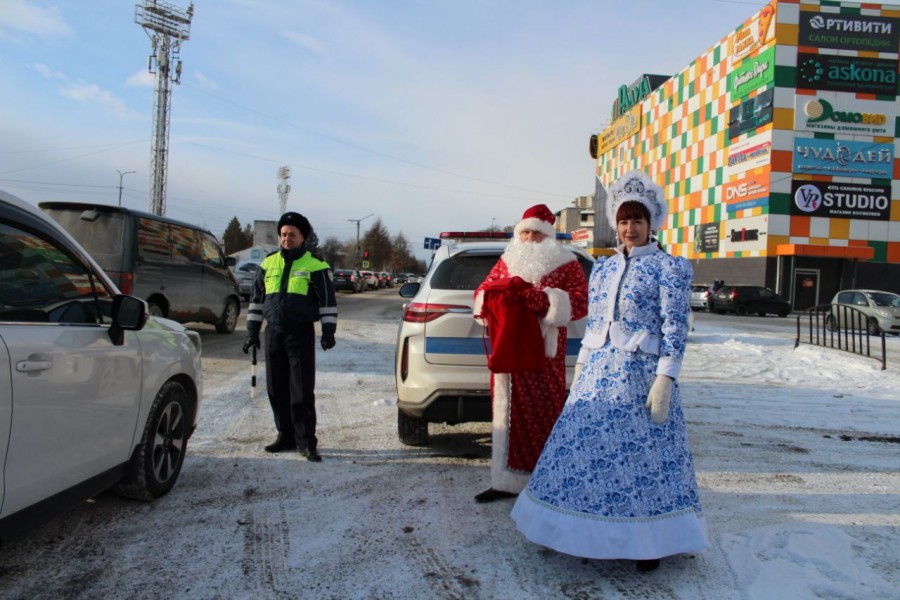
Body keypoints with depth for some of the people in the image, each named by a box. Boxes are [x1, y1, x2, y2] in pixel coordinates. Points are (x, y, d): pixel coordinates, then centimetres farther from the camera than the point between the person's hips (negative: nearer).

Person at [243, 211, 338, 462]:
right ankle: (286, 436, 21)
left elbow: (328, 300, -1)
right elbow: (256, 299, 17)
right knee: (277, 390, 9)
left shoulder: (315, 265, -2)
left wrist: (328, 331, -8)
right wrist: (252, 331, 13)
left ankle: (306, 441, 1)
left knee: (302, 391, -5)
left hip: (301, 335, -5)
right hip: (273, 333, 5)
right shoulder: (268, 263, 11)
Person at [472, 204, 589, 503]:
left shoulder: (566, 265, 2)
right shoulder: (506, 261, 16)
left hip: (544, 355, -4)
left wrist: (543, 300, -22)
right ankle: (506, 482, 16)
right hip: (508, 352, 4)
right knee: (506, 413, 7)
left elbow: (580, 301, -10)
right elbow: (482, 292, 16)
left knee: (543, 416, -2)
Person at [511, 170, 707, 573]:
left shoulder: (670, 267, -3)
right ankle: (595, 532, 24)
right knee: (589, 449, 7)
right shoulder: (602, 268, 14)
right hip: (599, 373, 6)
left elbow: (675, 328, -8)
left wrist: (664, 381, -15)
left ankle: (649, 542, 19)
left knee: (644, 453, 1)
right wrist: (581, 370, 13)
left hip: (641, 374, -5)